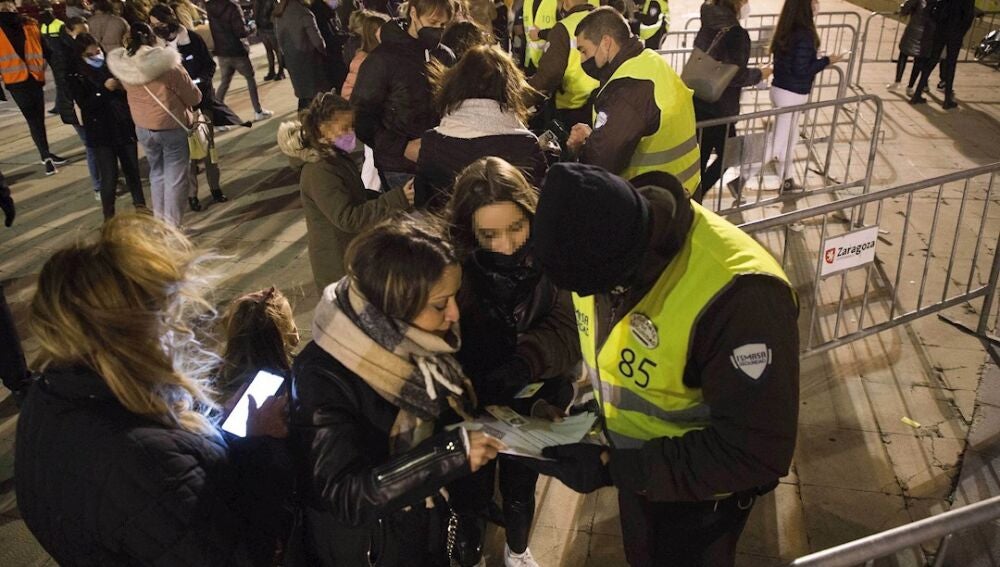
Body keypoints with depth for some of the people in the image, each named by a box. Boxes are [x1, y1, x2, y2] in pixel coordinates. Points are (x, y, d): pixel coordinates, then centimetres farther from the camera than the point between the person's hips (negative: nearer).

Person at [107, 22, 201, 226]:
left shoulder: (122, 65, -7)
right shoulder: (167, 64, -21)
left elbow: (130, 90, 9)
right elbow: (194, 97, -12)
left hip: (142, 127, 5)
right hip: (172, 126, -5)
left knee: (157, 174, 21)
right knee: (175, 178, 5)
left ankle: (159, 223, 28)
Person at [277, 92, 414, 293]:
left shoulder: (337, 156, 5)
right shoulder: (319, 172, -26)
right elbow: (347, 218, -31)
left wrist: (386, 198, 1)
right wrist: (394, 201, -34)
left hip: (354, 252, 9)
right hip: (339, 263, -9)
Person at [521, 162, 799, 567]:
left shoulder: (739, 294, -40)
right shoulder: (599, 241, -17)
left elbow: (758, 451, -33)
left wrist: (613, 467, -32)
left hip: (699, 486, -6)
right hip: (634, 458, 6)